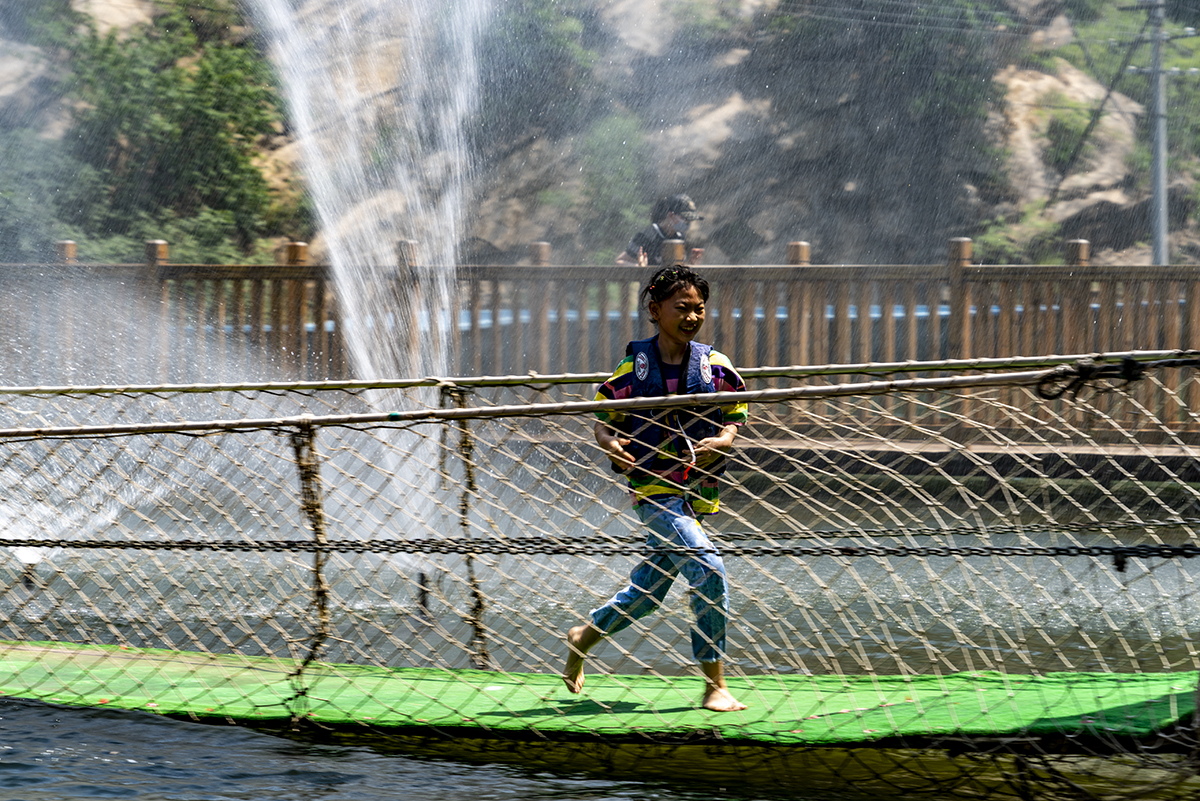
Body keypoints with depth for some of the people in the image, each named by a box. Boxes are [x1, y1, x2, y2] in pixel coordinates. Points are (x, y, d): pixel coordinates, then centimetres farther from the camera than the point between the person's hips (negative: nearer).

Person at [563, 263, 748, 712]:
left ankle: (584, 637, 42)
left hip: (696, 491, 5)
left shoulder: (715, 366, 3)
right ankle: (714, 686, -15)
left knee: (647, 593, 15)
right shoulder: (634, 367, -5)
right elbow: (603, 418, 4)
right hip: (652, 488, -5)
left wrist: (724, 439, -8)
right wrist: (610, 444, -18)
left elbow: (736, 410, 13)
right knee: (708, 571, -22)